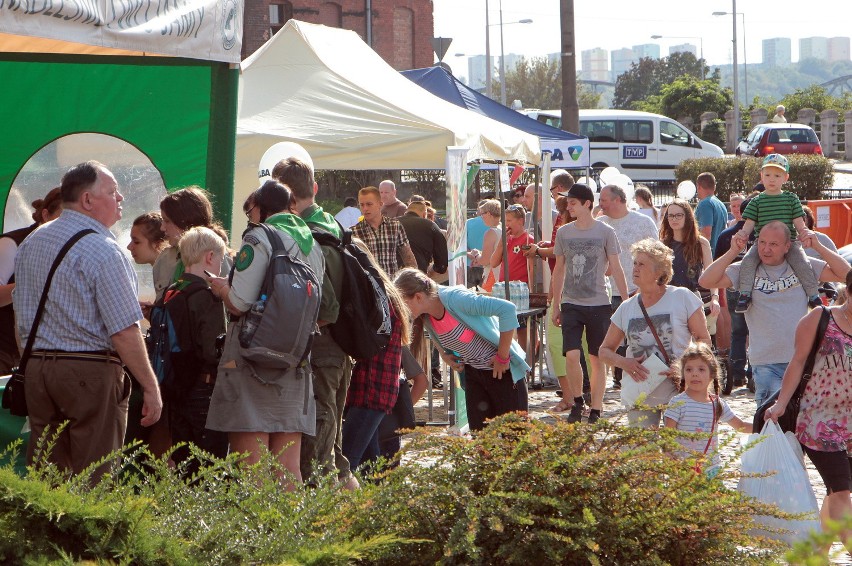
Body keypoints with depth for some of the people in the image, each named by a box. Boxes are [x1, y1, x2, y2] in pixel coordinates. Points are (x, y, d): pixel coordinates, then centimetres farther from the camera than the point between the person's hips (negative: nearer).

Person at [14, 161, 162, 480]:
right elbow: (124, 332, -16)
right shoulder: (102, 250, -13)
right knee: (94, 482, -3)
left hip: (36, 368, 7)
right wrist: (150, 387, -11)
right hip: (91, 370, -7)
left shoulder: (30, 244, 12)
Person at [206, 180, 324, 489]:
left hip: (252, 358, -6)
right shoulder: (313, 244, 12)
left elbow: (240, 302, -15)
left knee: (249, 463, -4)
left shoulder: (259, 238, -9)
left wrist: (222, 287, 7)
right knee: (288, 465, 8)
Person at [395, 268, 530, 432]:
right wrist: (445, 355, 0)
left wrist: (503, 357, -25)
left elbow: (507, 309, -32)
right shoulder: (425, 318, -3)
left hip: (502, 371, -7)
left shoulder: (454, 298, -27)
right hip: (472, 374, 7)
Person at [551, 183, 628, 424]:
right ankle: (577, 402, 10)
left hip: (598, 305, -2)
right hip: (571, 304, 2)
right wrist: (555, 306, 13)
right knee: (571, 356, -10)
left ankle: (596, 410, 9)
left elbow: (616, 269, 0)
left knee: (597, 359, 2)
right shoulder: (563, 233, 6)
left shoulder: (605, 232, -3)